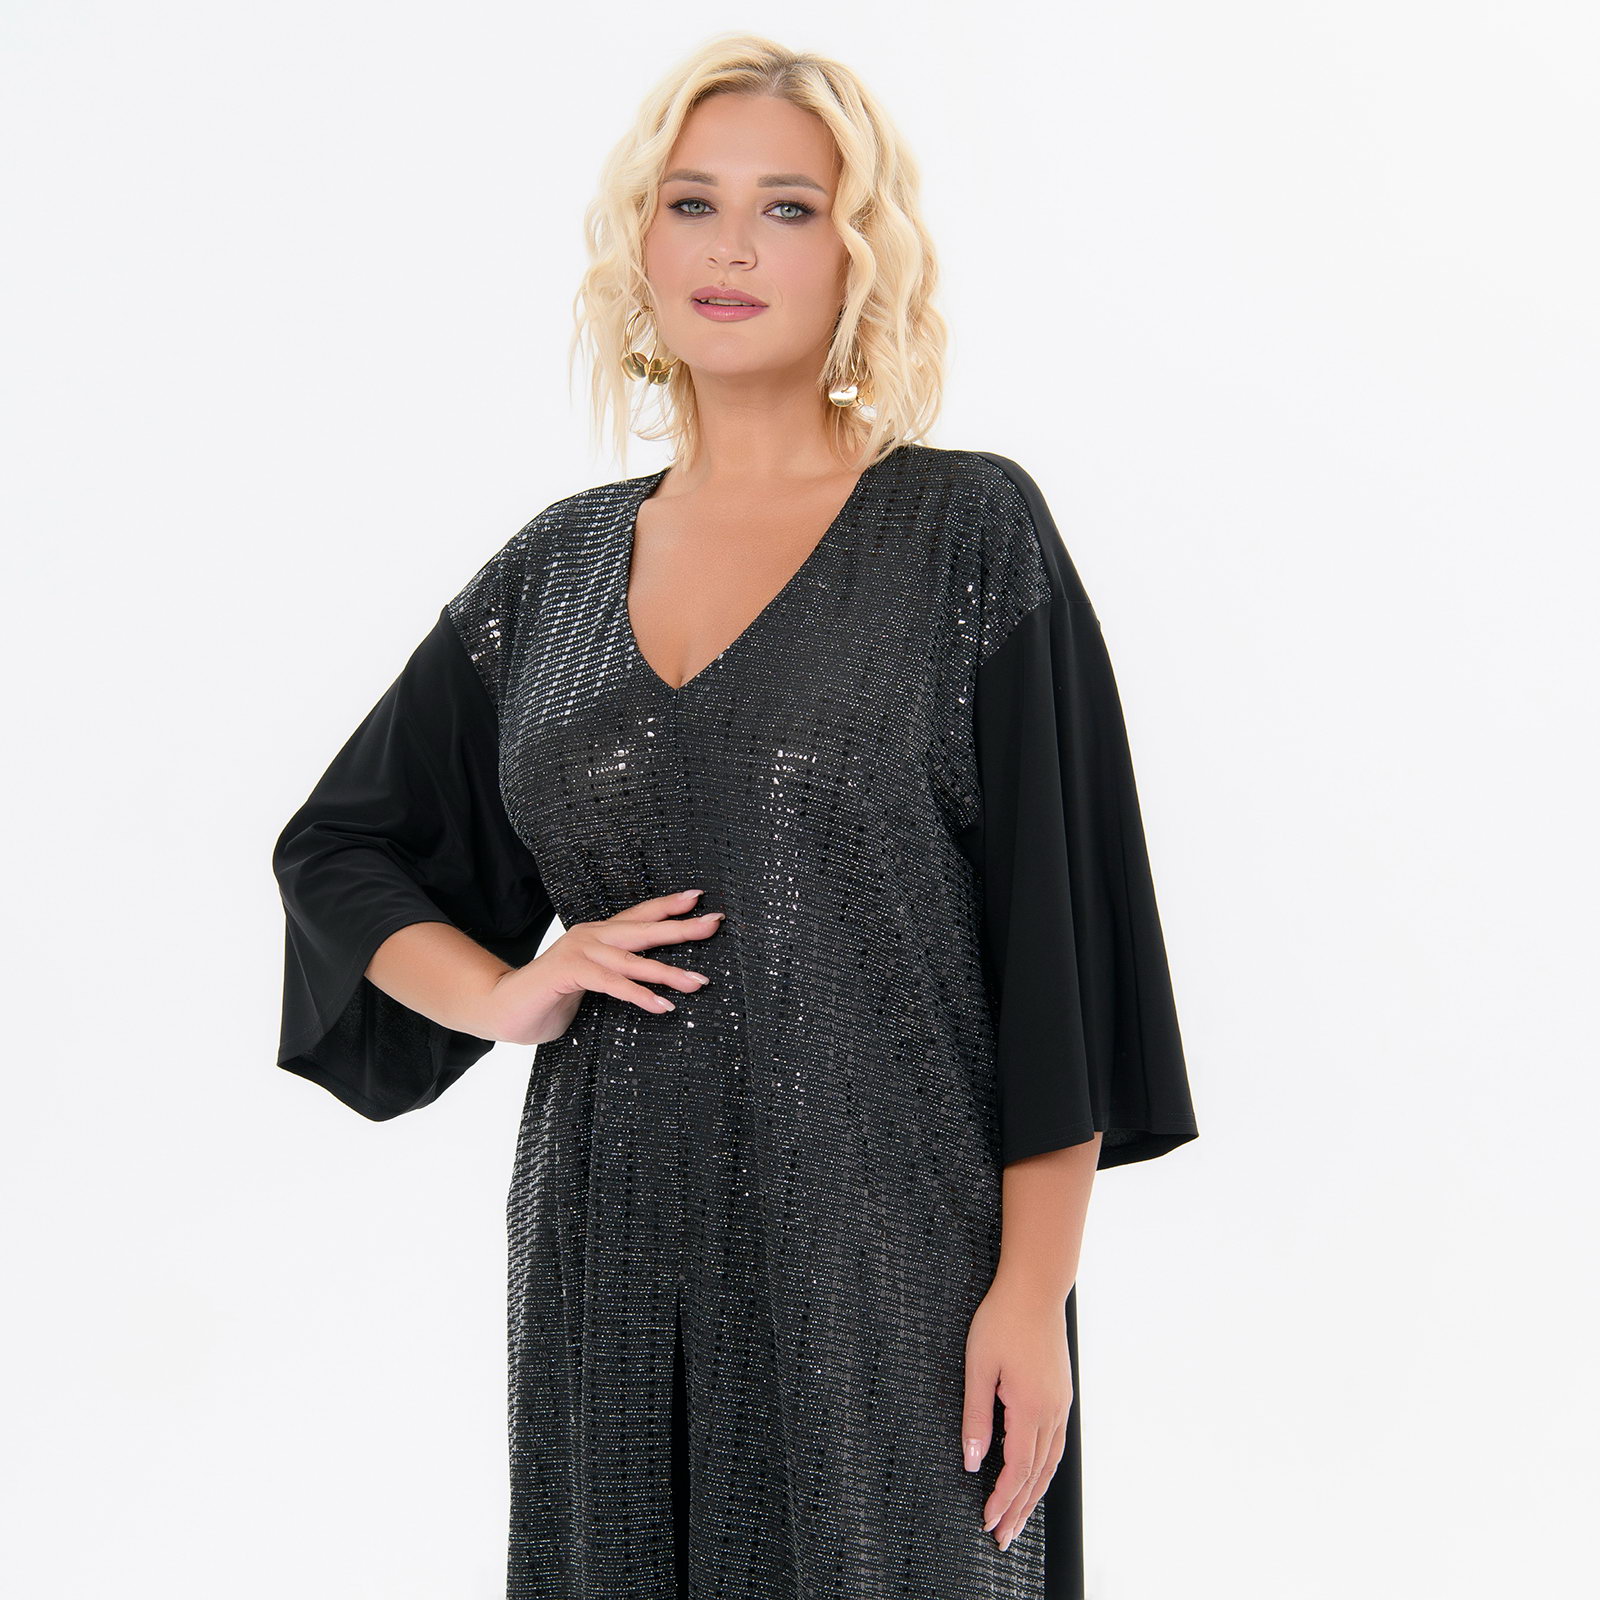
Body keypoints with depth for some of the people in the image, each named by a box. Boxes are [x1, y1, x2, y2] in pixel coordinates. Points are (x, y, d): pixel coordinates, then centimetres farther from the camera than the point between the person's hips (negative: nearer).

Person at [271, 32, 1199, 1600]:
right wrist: (506, 995, 0)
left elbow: (1058, 939, -6)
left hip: (891, 1266, -3)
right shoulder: (557, 567, 8)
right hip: (612, 1258, 4)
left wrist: (1034, 1293, -11)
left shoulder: (969, 532, -3)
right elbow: (339, 849, 18)